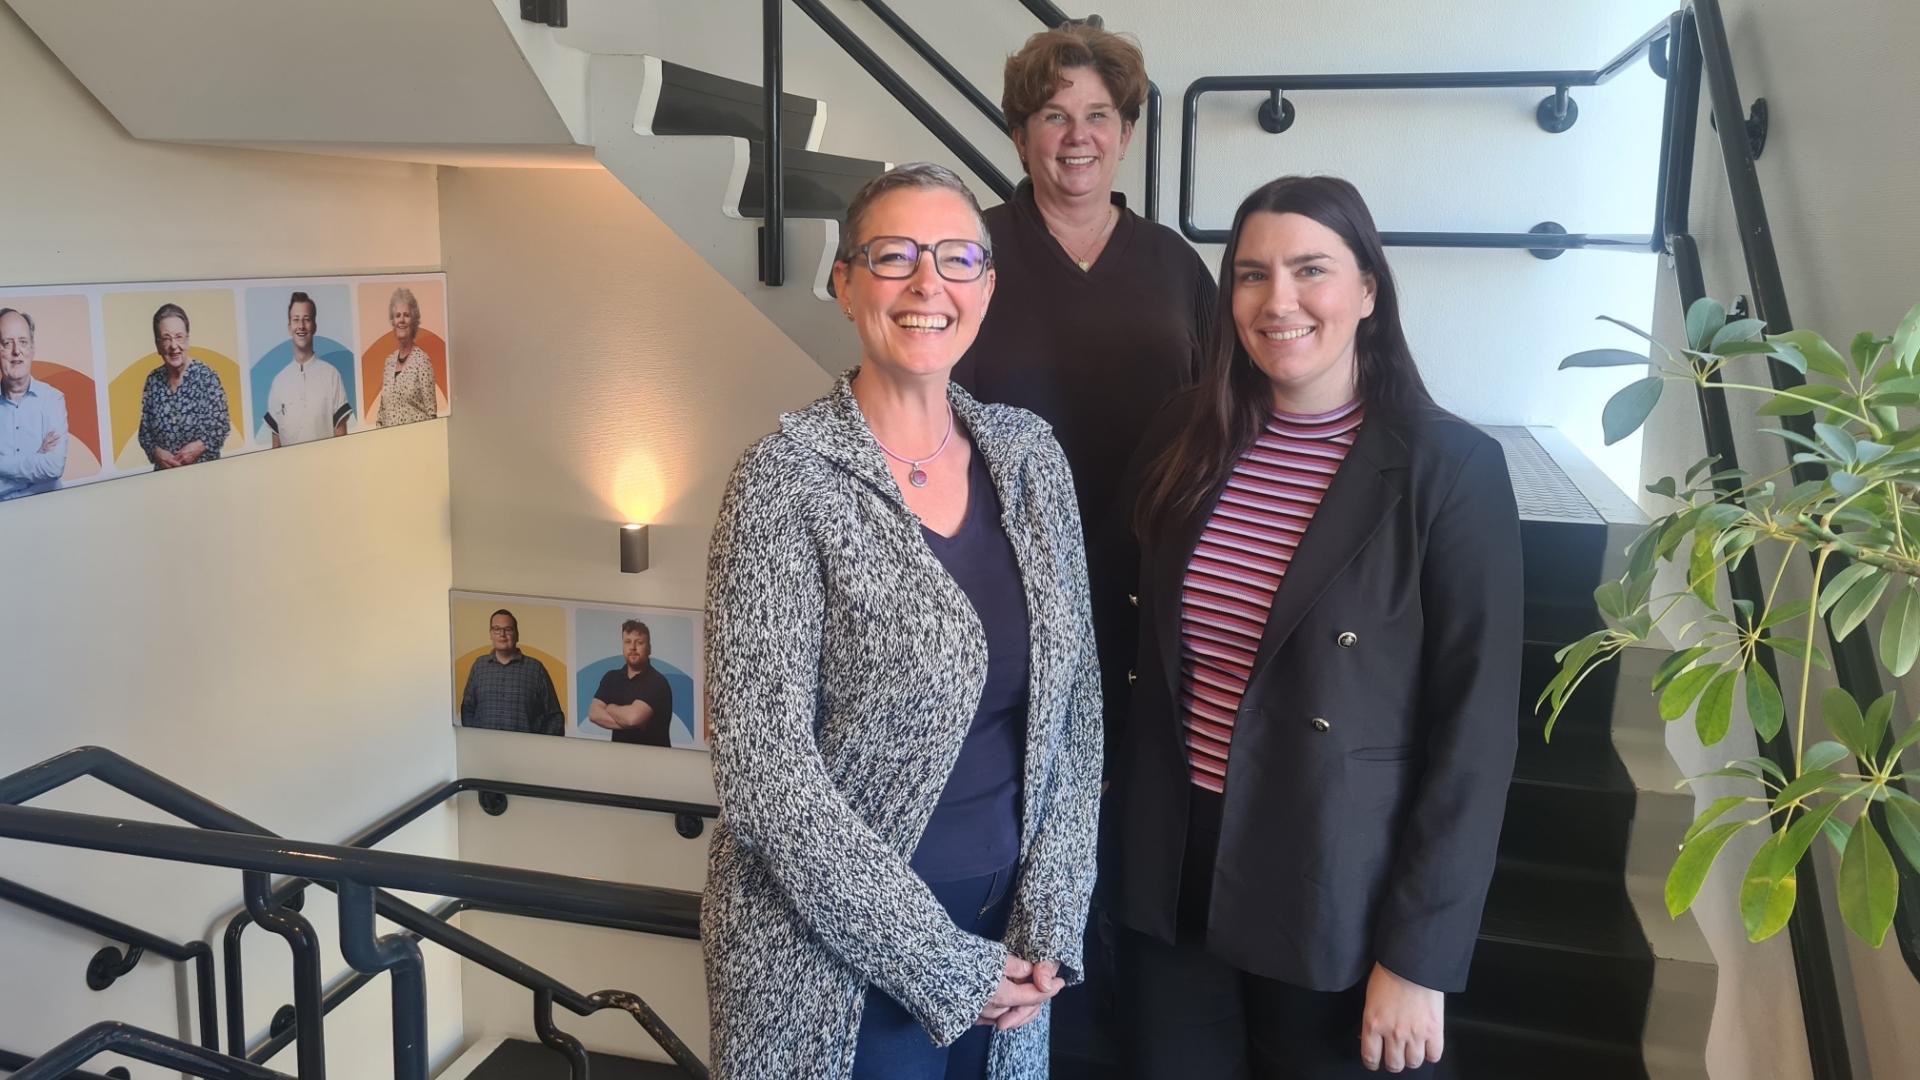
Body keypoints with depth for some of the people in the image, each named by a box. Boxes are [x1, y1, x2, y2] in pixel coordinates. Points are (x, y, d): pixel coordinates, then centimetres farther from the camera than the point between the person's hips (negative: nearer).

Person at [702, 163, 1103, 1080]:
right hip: (837, 957, -4)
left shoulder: (1028, 453, 1)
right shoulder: (787, 480, -15)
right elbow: (765, 772, -17)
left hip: (1007, 932, 5)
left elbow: (1073, 702, 3)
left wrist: (1048, 922, -5)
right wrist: (941, 966, -14)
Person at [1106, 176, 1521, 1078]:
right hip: (1170, 876, 4)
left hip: (1337, 899, -4)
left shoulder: (1451, 469, -12)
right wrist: (1126, 827, 7)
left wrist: (1419, 954, -12)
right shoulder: (1185, 442, 2)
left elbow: (1475, 729, -12)